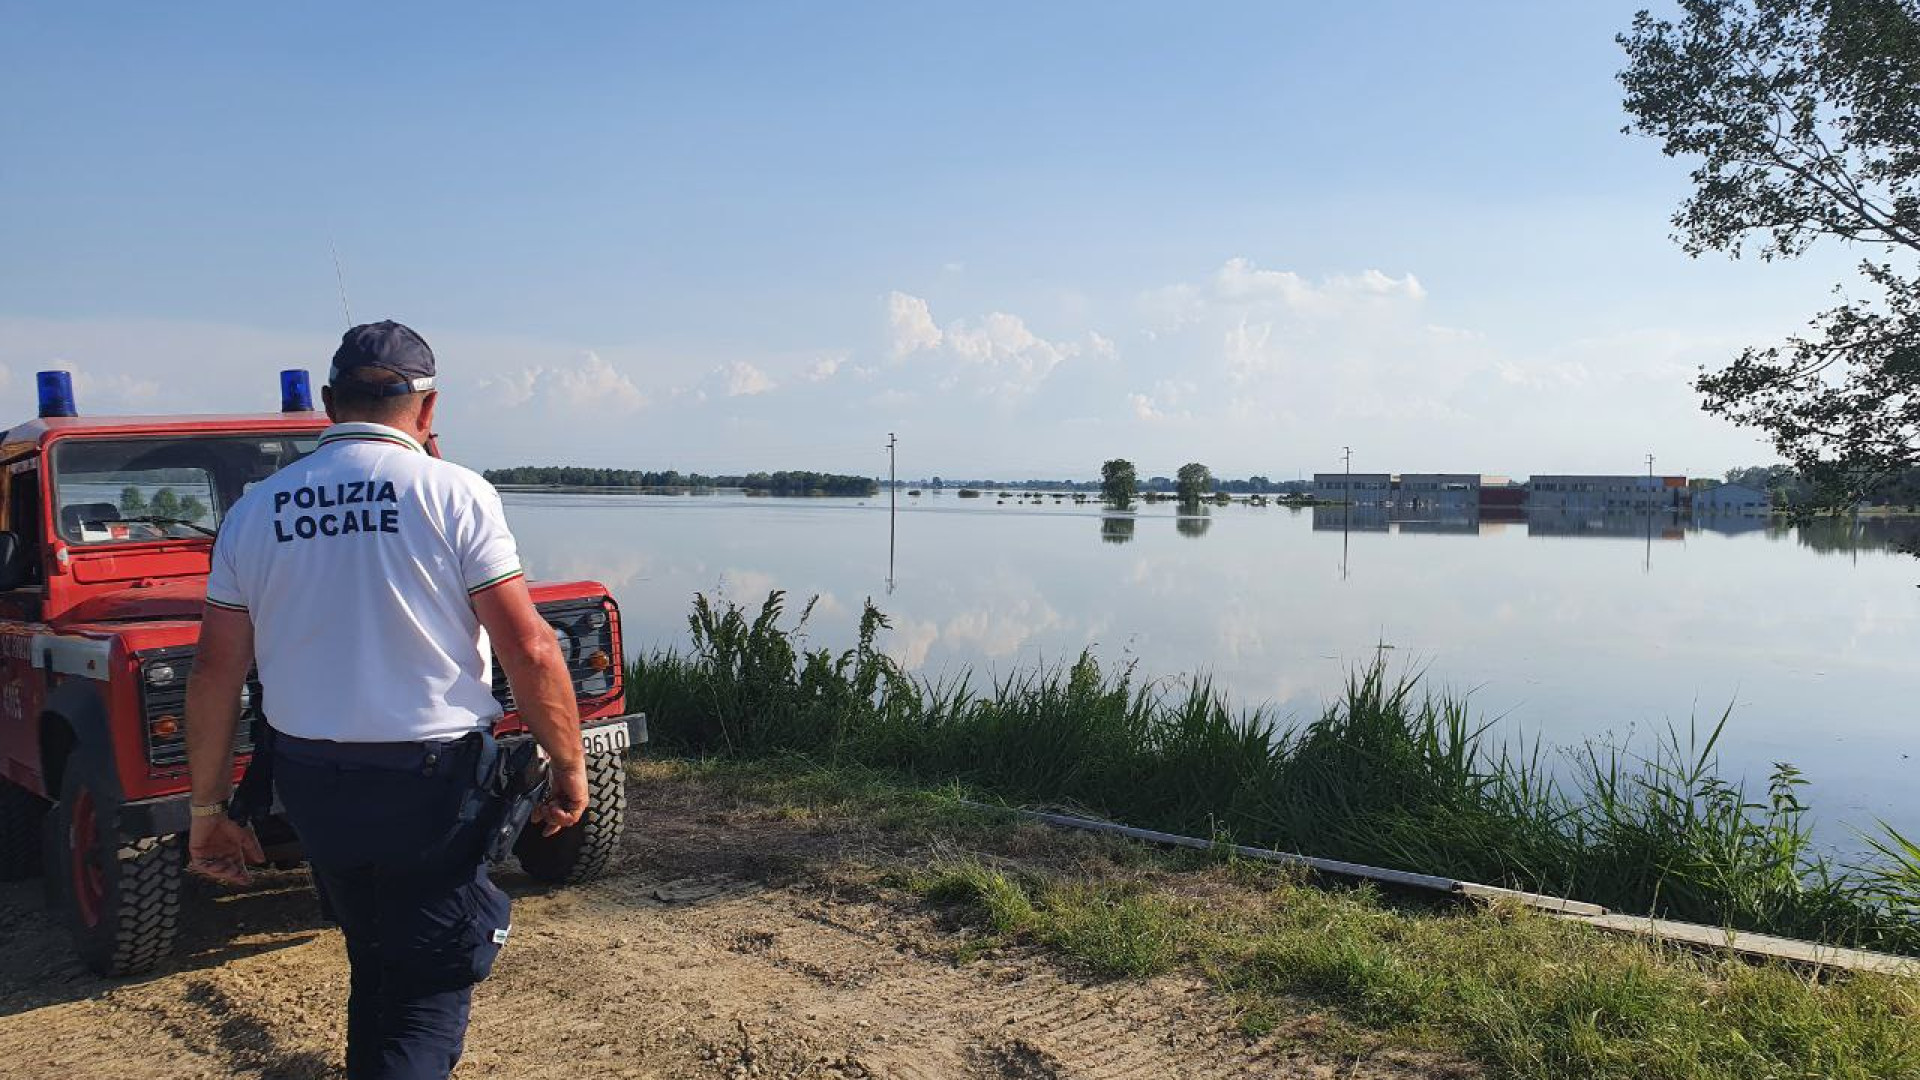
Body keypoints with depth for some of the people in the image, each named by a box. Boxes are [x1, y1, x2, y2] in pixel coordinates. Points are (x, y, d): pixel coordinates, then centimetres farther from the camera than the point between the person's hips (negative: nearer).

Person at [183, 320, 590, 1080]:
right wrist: (569, 766, -4)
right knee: (430, 989, 7)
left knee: (375, 964, 26)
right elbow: (529, 651, -14)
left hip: (311, 784, 5)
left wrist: (208, 806, 12)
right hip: (432, 784, -5)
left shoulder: (254, 510, 3)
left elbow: (214, 673, 3)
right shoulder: (452, 493, -10)